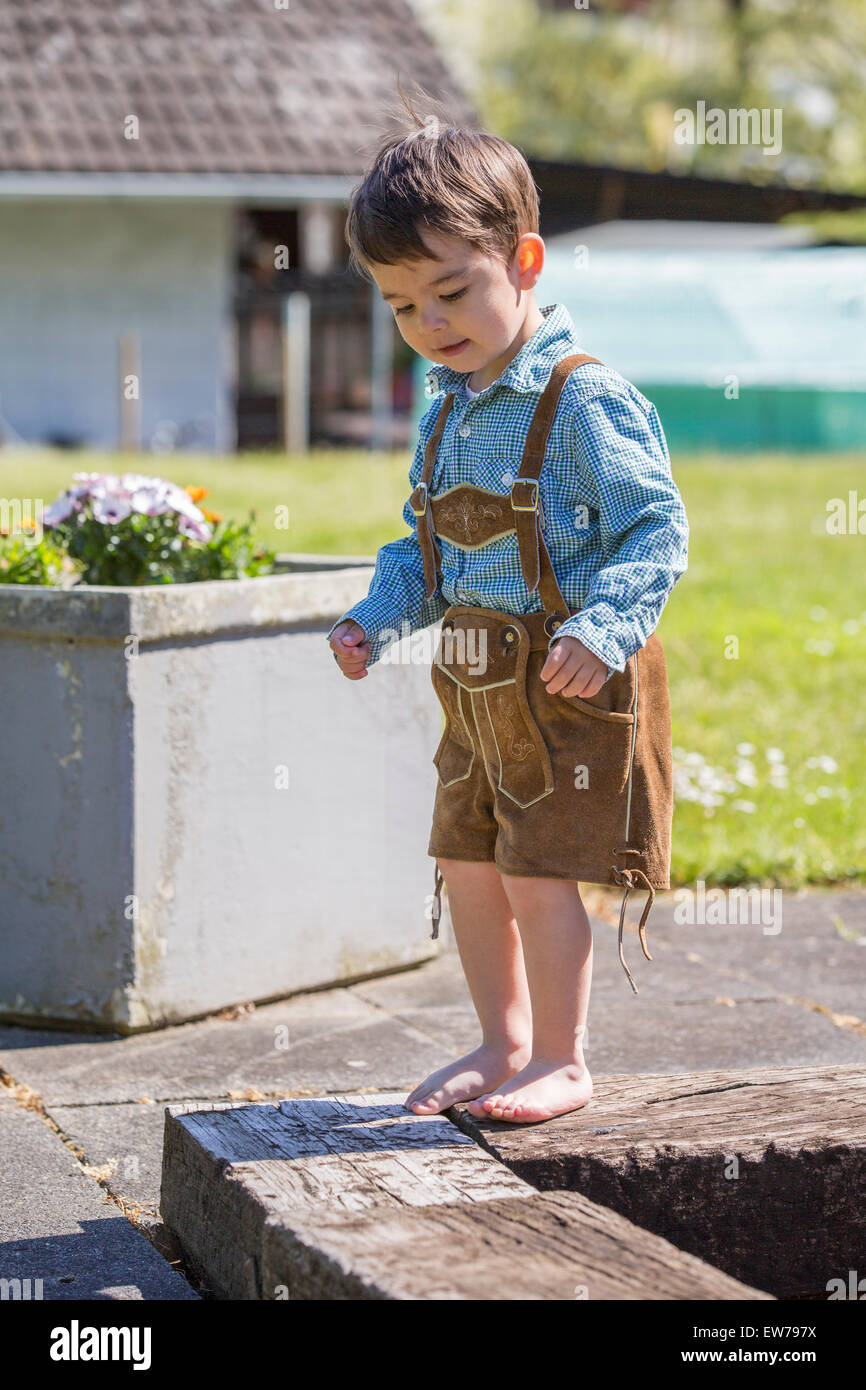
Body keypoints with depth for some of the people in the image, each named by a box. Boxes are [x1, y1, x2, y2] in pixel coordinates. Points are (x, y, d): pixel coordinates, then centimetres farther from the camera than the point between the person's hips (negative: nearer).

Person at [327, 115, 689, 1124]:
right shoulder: (447, 411, 10)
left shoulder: (585, 400, -16)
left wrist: (600, 630, -30)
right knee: (465, 864, 14)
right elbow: (424, 544, 20)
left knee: (540, 874, -4)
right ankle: (503, 1043, 30)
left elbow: (655, 529, -17)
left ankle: (560, 1060, 12)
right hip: (476, 683, 8)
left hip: (568, 684, -8)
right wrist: (375, 620, 5)